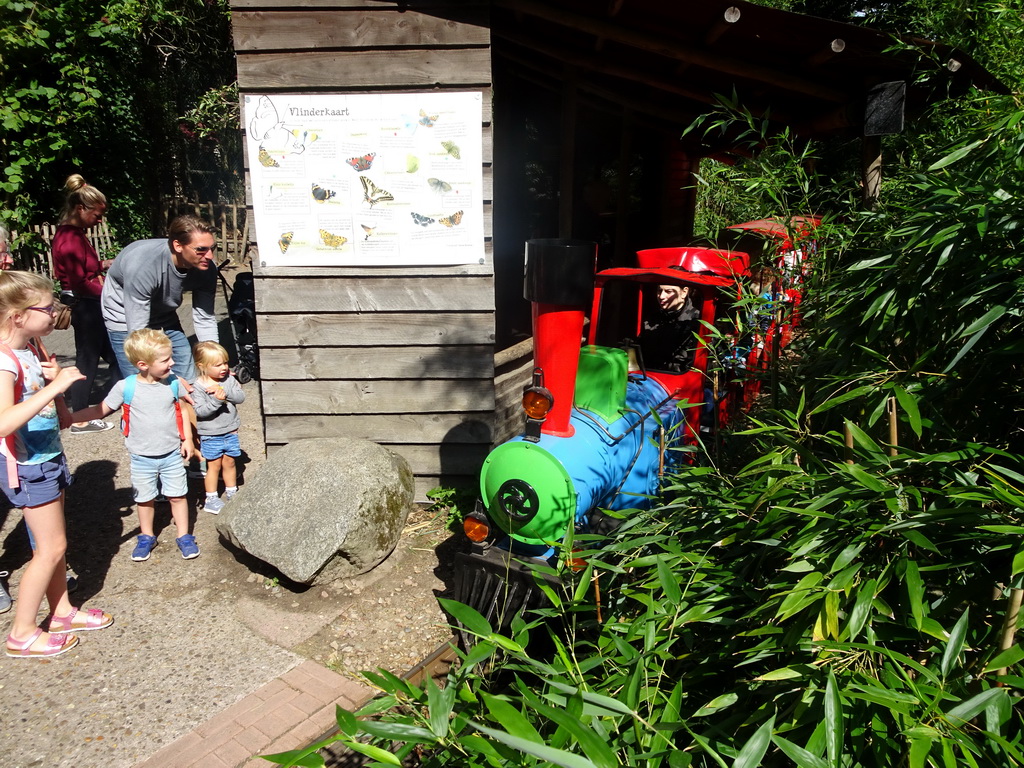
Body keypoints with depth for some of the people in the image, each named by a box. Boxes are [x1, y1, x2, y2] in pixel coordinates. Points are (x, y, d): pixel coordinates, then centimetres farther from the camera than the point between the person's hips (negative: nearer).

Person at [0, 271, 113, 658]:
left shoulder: (32, 346, 2)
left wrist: (55, 375, -3)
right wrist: (55, 386, -40)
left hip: (49, 456, 9)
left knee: (53, 542, 19)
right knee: (51, 548, 1)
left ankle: (62, 612, 34)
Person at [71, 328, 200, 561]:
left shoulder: (173, 383, -8)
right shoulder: (126, 387, -15)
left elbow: (181, 411, 4)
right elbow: (101, 410, -6)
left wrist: (187, 439, 3)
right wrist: (69, 417, -14)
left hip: (172, 454, 1)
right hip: (142, 458, -1)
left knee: (178, 496, 9)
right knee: (145, 499, 16)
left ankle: (184, 536, 25)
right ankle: (146, 536, 36)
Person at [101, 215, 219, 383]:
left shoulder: (206, 268, -22)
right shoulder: (142, 266, -37)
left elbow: (205, 320, -14)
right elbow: (138, 332, -35)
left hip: (165, 315, 5)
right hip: (126, 318, -5)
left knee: (189, 382, 2)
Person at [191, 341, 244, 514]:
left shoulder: (228, 379, -2)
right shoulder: (198, 387, -16)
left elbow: (241, 396, -10)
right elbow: (200, 411, -22)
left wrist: (225, 392, -25)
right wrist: (216, 400, -34)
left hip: (230, 432, 4)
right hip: (210, 435, -4)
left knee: (229, 462, 16)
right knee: (214, 466, 5)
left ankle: (231, 492, 33)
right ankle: (211, 499, 19)